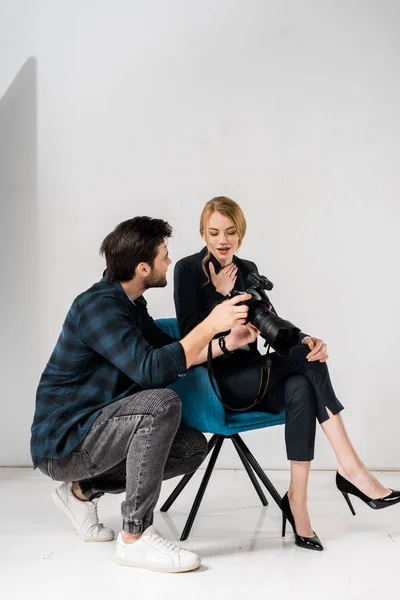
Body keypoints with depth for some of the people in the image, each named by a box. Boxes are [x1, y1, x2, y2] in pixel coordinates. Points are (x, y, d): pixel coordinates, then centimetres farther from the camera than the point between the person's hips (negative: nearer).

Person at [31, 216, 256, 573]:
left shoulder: (128, 303, 8)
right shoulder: (98, 305, -21)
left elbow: (175, 355, 14)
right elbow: (152, 371, -32)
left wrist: (227, 342, 0)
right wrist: (210, 324, -27)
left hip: (93, 433, 9)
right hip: (61, 445, -9)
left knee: (193, 447, 2)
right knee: (162, 403, -29)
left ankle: (84, 489, 12)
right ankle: (135, 537, -22)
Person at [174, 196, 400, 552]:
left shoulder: (248, 270, 14)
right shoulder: (188, 270, -2)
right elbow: (191, 334, -10)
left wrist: (305, 341, -16)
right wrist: (221, 294, -16)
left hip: (252, 377, 5)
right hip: (217, 382, -5)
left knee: (301, 389, -29)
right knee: (309, 360, -26)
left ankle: (297, 500, -31)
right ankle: (350, 468, -26)